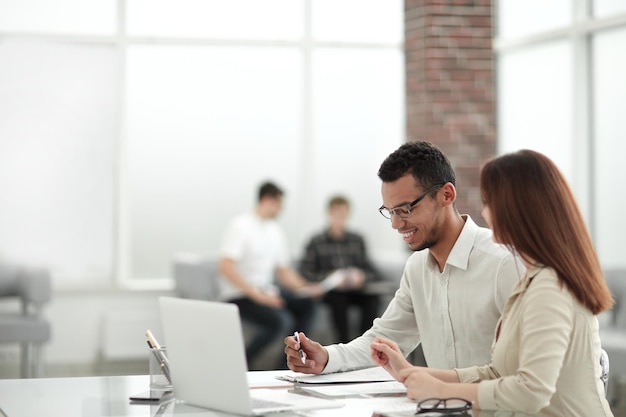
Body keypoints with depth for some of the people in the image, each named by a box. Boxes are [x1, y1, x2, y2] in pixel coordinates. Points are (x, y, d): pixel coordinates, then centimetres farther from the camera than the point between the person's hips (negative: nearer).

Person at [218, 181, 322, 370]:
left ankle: (285, 368, -6)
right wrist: (257, 295, -26)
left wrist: (305, 288, -2)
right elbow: (225, 267, -20)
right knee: (280, 320, -29)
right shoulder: (240, 226, -10)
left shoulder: (275, 230, 14)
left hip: (266, 290, 8)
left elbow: (283, 270, 18)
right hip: (240, 295, -8)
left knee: (307, 304, -12)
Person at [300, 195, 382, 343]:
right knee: (339, 300, -36)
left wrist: (361, 277, -9)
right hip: (330, 291, -2)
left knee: (372, 298, -30)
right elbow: (305, 272, -2)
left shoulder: (357, 240, 18)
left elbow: (372, 272, 13)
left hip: (355, 289, 2)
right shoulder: (316, 242, 9)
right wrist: (328, 278, -17)